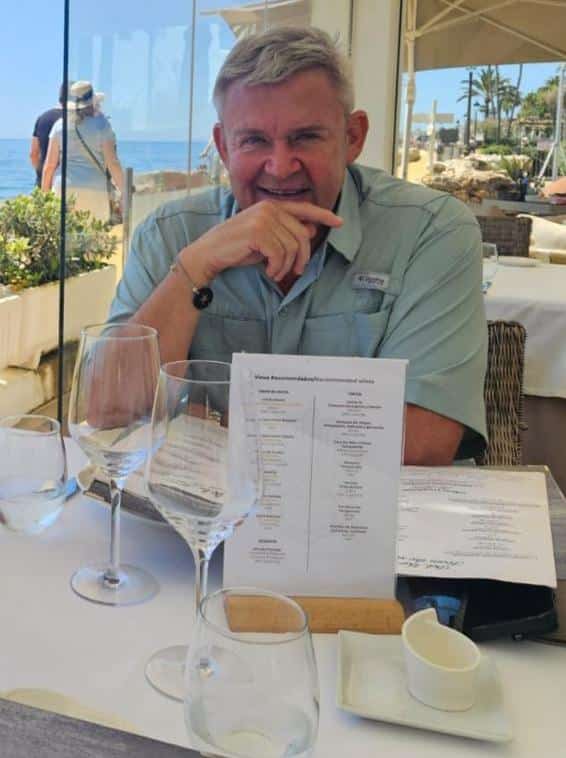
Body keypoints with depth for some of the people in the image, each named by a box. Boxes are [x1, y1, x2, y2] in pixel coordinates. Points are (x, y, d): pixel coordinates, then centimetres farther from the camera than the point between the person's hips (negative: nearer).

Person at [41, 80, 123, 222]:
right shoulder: (101, 125, -1)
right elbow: (112, 162, -6)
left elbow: (49, 164, 3)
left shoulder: (59, 125, 6)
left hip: (64, 189, 3)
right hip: (93, 191, -2)